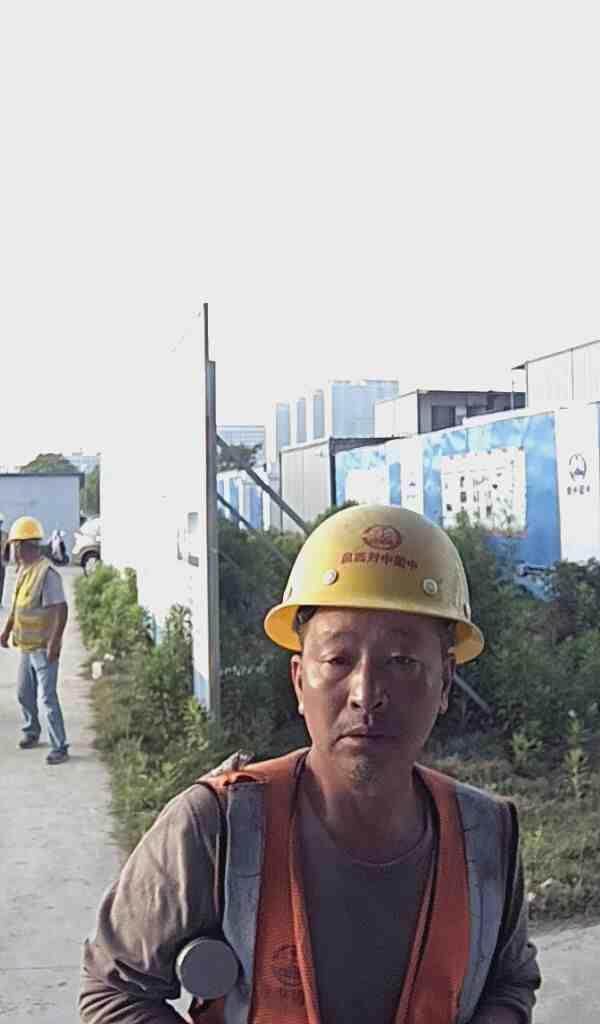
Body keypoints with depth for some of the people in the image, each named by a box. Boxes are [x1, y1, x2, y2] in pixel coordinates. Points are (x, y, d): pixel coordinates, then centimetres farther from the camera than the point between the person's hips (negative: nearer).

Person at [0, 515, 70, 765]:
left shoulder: (47, 573, -21)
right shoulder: (23, 571, 7)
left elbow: (61, 610, -24)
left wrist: (53, 643, -26)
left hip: (43, 648, -9)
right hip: (26, 646, 9)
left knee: (48, 698, -5)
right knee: (24, 693, 20)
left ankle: (59, 748, 3)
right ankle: (31, 732, 40)